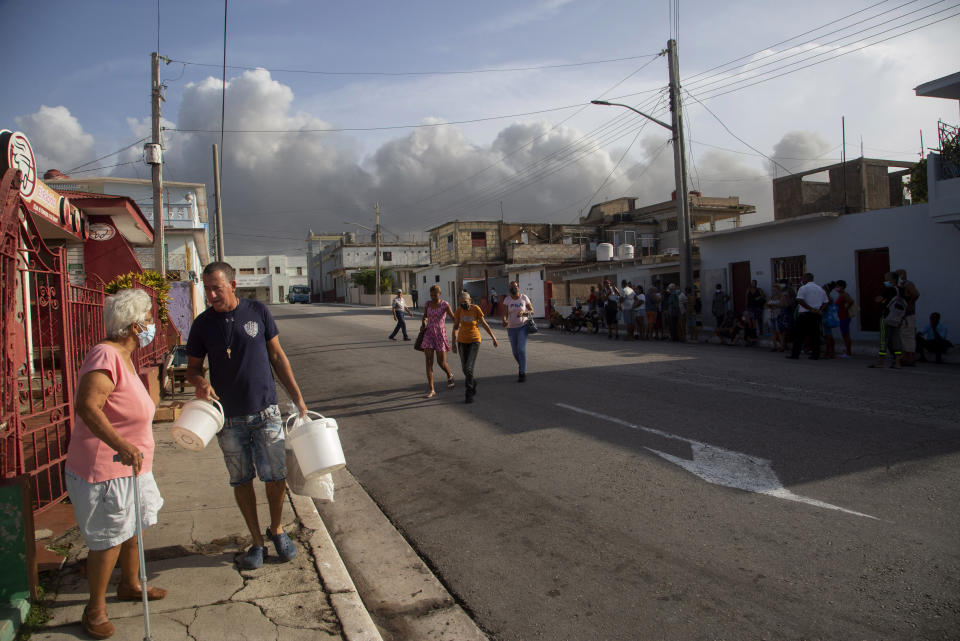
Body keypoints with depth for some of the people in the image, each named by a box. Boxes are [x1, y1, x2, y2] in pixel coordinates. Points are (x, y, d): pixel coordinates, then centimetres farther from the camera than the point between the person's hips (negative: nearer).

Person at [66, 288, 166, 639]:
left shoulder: (124, 356, 10)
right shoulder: (105, 355, -23)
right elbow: (87, 406, -35)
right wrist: (121, 445, -43)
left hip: (130, 465, 10)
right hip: (104, 469, -10)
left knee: (133, 528, 22)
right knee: (109, 541, 3)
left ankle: (130, 585, 42)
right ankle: (95, 610, 21)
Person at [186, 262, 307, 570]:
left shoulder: (258, 312, -2)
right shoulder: (203, 323, -1)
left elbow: (277, 356, 5)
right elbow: (192, 367, 9)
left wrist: (297, 396, 3)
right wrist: (200, 382, -16)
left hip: (265, 411, -1)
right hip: (228, 418, 1)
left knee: (276, 477, 3)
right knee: (241, 481, 10)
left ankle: (277, 530, 28)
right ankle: (257, 540, 27)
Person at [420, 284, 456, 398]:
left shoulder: (445, 304, -8)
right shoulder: (427, 304, 5)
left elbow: (453, 317, -18)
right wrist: (423, 323, 2)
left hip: (441, 334, -3)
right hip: (429, 334, 3)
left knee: (441, 362, 1)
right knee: (429, 362, -5)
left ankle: (449, 375, 37)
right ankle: (431, 390, -2)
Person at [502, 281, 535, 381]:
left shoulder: (524, 297, -7)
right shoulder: (507, 299, -5)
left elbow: (532, 311, -2)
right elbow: (505, 314, -12)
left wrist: (523, 313, -23)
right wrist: (504, 321, -35)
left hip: (522, 327, -3)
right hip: (511, 328, 3)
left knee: (521, 349, -17)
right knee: (515, 352, 10)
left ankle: (522, 373, -9)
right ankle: (521, 366, 40)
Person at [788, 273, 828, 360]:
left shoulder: (803, 288, -6)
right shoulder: (820, 289, 13)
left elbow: (799, 300, -17)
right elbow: (826, 302, 12)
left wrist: (810, 309, -14)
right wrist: (820, 310, 1)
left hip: (805, 314, -5)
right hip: (817, 316, 5)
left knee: (800, 335, 0)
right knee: (815, 335, 7)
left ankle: (795, 354, 1)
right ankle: (815, 355, 6)